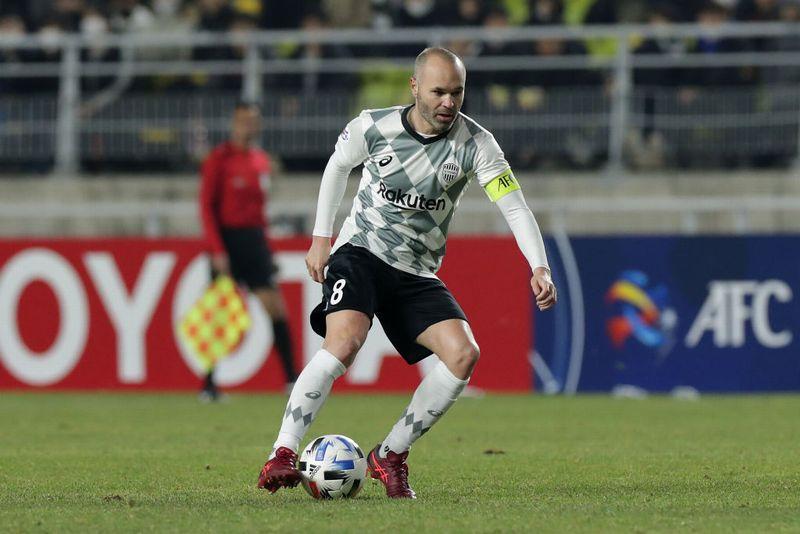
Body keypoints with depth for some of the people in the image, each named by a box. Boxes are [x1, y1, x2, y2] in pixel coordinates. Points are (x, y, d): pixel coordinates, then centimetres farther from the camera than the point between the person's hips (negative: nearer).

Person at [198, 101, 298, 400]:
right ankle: (208, 384, 5)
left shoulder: (262, 161, 11)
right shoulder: (219, 159, -6)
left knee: (275, 306, -2)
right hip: (227, 242, -5)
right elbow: (207, 206, -9)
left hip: (255, 239, 5)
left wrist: (263, 238, 12)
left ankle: (291, 378, 1)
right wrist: (217, 250, -15)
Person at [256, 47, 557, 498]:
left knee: (464, 354, -18)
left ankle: (390, 456, -4)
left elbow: (515, 206, -16)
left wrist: (540, 268, -31)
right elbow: (338, 165, 13)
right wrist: (321, 238, 12)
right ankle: (283, 455, -26)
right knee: (344, 343, -30)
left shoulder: (475, 143, -10)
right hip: (360, 254, -3)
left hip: (418, 275, 3)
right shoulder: (373, 127, -9)